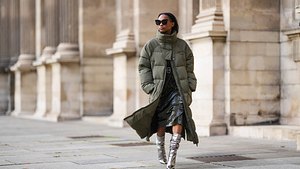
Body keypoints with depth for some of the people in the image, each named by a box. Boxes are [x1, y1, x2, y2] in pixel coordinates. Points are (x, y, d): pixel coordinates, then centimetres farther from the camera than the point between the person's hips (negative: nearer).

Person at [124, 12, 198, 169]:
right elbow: (143, 67, 5)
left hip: (178, 90, 0)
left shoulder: (182, 45, 9)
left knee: (178, 118, -18)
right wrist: (150, 87, -5)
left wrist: (190, 87, 4)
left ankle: (172, 155, -19)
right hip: (159, 91, 0)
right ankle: (161, 153, 26)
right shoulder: (151, 45, 5)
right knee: (160, 123, 6)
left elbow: (189, 68, 14)